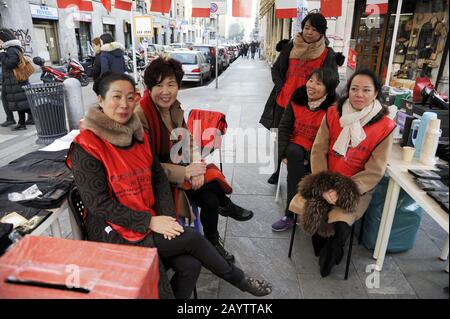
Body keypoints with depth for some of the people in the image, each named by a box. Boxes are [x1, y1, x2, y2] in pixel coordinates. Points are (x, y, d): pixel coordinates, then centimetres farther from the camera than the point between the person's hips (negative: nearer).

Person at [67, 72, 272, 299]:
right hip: (116, 233, -5)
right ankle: (238, 280, 11)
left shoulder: (139, 135, 6)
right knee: (192, 238, -13)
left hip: (151, 222, 5)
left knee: (189, 265, -15)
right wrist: (150, 222, -18)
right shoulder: (86, 146, -13)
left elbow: (159, 178, 6)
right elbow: (98, 203, -16)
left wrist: (166, 215, -9)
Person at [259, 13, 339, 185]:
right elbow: (276, 69, 10)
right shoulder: (290, 47, 2)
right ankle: (277, 171, 32)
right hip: (283, 101, 3)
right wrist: (280, 87, -3)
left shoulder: (328, 54, -5)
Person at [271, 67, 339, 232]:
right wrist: (284, 154, -11)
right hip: (295, 147, 3)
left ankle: (290, 213, -10)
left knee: (295, 170, -29)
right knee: (294, 154, -30)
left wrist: (309, 158, -22)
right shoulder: (296, 100, 0)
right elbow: (284, 128, -2)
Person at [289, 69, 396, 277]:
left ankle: (330, 254, 13)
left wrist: (343, 192, -21)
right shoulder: (333, 114, -2)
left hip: (358, 186, -2)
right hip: (326, 180, 3)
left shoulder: (385, 126, -9)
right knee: (304, 205, -21)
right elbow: (318, 151, -5)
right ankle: (321, 245, 12)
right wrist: (323, 186, -17)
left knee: (339, 223, -25)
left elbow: (374, 171, -10)